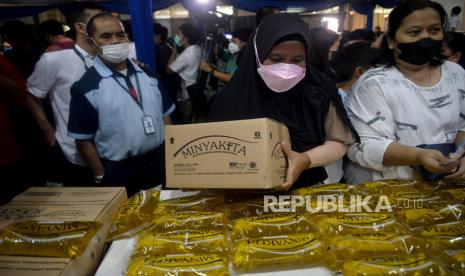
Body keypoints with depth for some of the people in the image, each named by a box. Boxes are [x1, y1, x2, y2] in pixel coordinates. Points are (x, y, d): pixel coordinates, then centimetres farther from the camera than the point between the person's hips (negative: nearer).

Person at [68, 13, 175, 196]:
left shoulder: (146, 73, 4)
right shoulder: (86, 87, -11)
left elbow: (164, 114, 8)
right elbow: (83, 139, -8)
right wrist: (101, 176, -7)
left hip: (160, 161, 5)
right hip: (119, 172, -4)